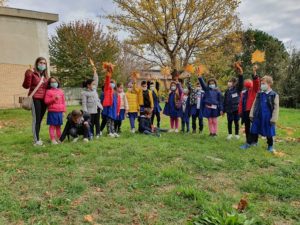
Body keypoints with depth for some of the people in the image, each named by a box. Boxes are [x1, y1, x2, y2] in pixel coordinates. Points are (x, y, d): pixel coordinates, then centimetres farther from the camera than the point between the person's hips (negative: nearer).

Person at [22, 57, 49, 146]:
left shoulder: (45, 75, 17)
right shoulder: (32, 73, -4)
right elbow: (26, 86, -10)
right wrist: (28, 76, -22)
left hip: (44, 99, 7)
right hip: (35, 99, -6)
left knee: (40, 119, 11)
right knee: (36, 119, -7)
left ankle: (37, 138, 22)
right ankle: (36, 140, -4)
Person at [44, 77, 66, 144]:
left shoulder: (61, 91, 12)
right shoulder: (48, 91, -2)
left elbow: (63, 101, 14)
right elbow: (46, 101, -7)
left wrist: (64, 110, 10)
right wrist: (54, 98, -17)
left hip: (60, 111, 4)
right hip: (52, 111, -4)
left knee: (58, 125, 13)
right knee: (52, 125, -1)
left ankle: (59, 138, 23)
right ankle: (52, 139, 4)